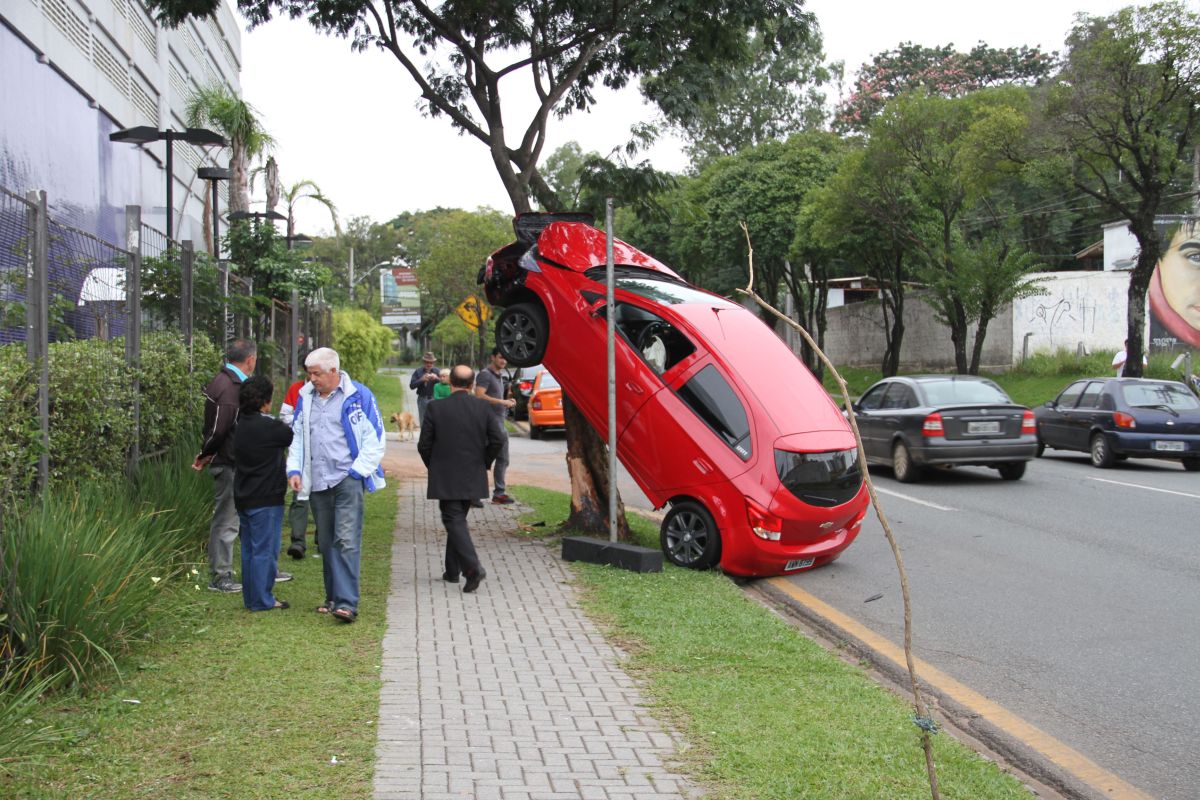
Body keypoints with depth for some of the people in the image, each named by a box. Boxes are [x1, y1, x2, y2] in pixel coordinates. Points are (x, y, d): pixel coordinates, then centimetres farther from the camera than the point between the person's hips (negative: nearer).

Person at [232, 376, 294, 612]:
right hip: (265, 499, -9)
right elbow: (294, 437, -4)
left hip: (243, 497, 9)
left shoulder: (241, 425, 9)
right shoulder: (269, 426, -17)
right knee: (265, 550, -1)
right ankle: (262, 600, 4)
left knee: (249, 549, 14)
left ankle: (251, 598, 22)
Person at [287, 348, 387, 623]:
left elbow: (374, 439, -3)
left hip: (347, 479, -5)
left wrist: (358, 471, -9)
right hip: (317, 482, 6)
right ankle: (333, 597, 23)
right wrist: (294, 469, 8)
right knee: (326, 543, 12)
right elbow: (297, 437, 20)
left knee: (346, 541, -12)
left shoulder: (358, 395, -4)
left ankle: (347, 603, -13)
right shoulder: (305, 397, 11)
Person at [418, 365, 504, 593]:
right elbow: (498, 440, -7)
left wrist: (433, 467, 11)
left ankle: (473, 567, -19)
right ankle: (453, 570, 23)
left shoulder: (436, 408, -9)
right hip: (472, 479, 4)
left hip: (445, 479, -4)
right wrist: (484, 463, 8)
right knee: (458, 519, 17)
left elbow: (424, 445, -6)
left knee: (454, 521, -3)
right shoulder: (483, 408, -3)